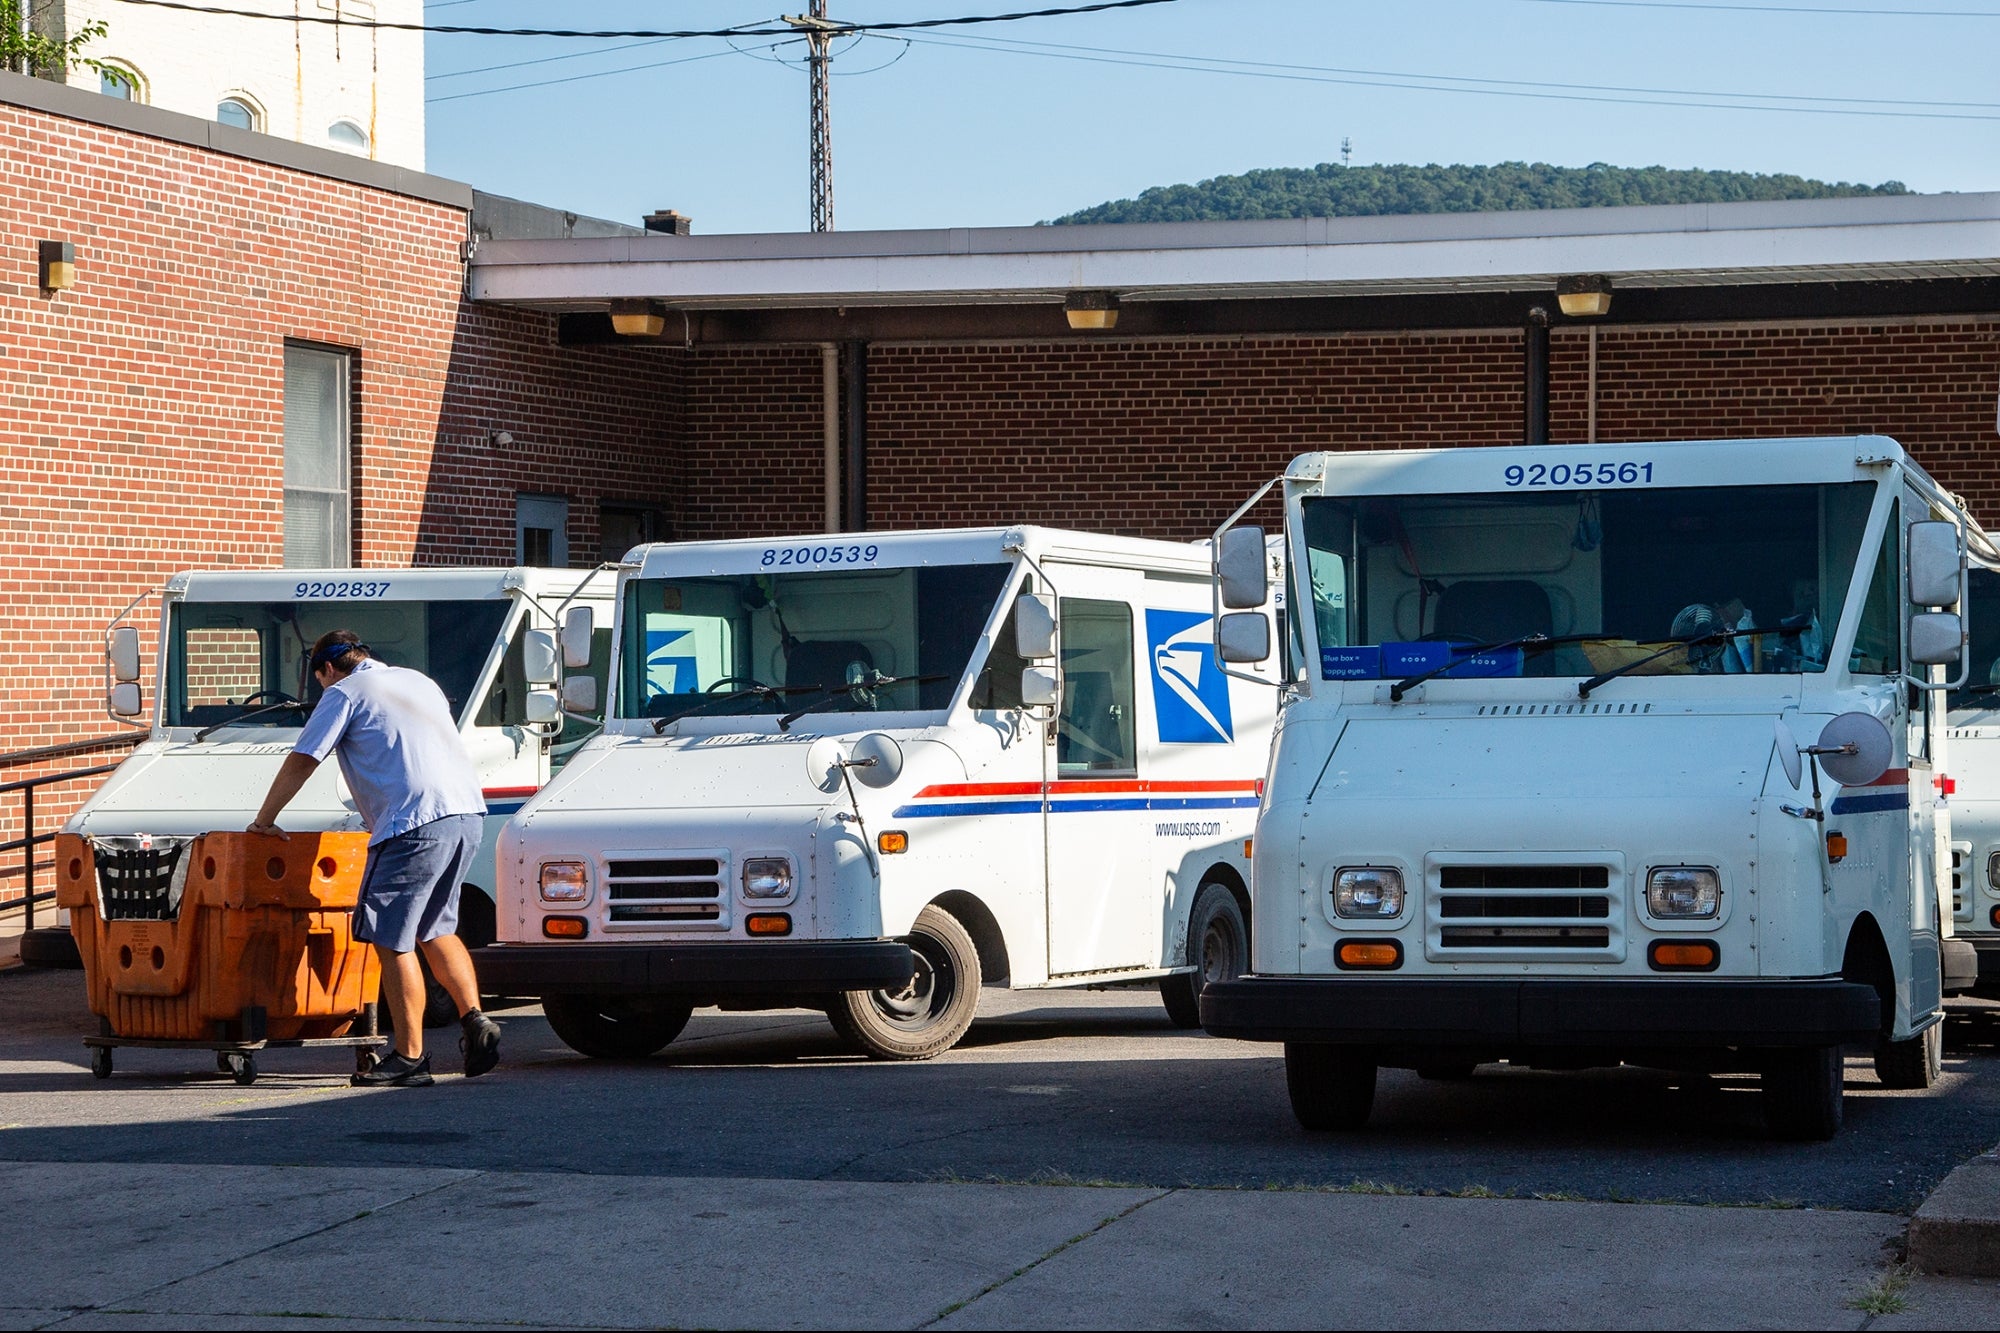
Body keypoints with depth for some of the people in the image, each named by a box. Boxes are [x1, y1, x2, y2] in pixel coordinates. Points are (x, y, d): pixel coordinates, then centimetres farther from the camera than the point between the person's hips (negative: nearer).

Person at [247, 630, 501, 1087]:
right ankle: (475, 1020, 7)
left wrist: (265, 820, 18)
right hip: (468, 813, 8)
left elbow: (300, 762, 6)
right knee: (435, 929, 22)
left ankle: (409, 1058, -2)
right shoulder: (419, 682, 27)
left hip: (415, 823, -8)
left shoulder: (345, 693, 5)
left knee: (392, 941, -2)